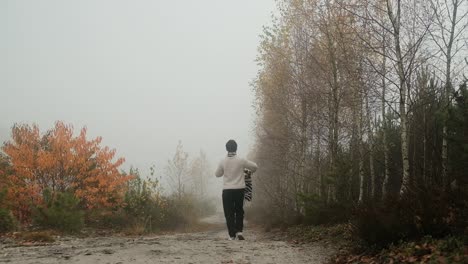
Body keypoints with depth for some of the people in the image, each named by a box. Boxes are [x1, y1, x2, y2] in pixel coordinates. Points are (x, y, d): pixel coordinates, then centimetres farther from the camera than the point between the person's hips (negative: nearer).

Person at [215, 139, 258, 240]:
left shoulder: (223, 162, -4)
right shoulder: (241, 160, -7)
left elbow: (217, 174, 9)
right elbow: (254, 166, 1)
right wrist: (250, 172, 22)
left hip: (227, 190, 0)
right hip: (239, 189, 0)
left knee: (229, 213, 5)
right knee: (239, 211, 15)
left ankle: (232, 234, 3)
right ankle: (239, 231, 3)